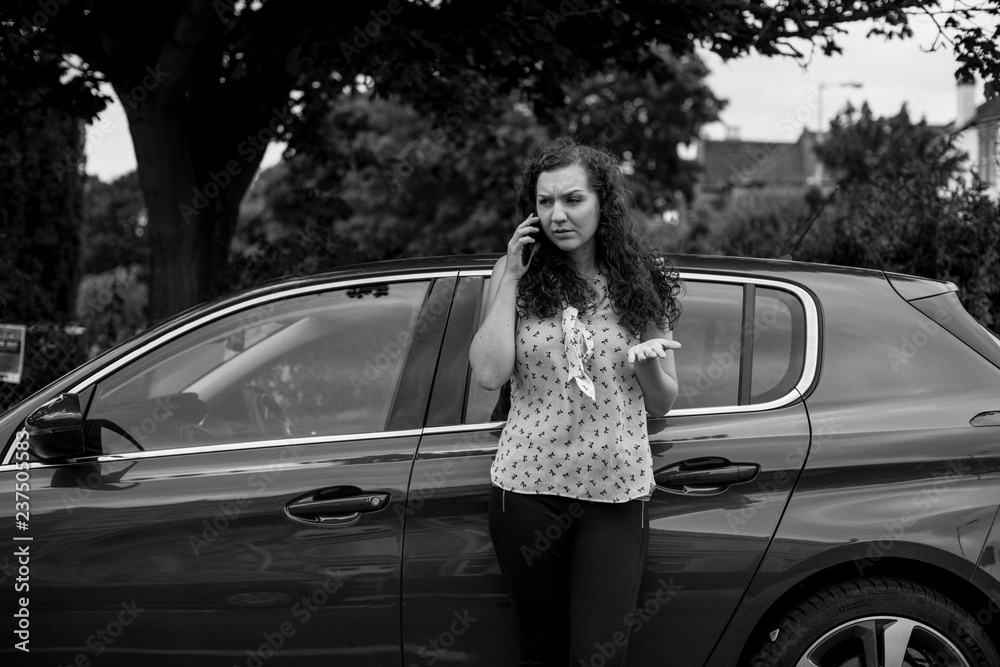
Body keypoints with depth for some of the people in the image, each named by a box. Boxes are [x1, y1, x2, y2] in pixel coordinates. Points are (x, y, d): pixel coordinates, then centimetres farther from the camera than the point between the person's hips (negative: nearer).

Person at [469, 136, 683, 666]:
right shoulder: (516, 277, 2)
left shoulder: (641, 284, 4)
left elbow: (662, 404, 9)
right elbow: (489, 374, -13)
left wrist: (648, 363, -13)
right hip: (528, 489, 0)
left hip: (616, 496, 0)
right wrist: (510, 278, -9)